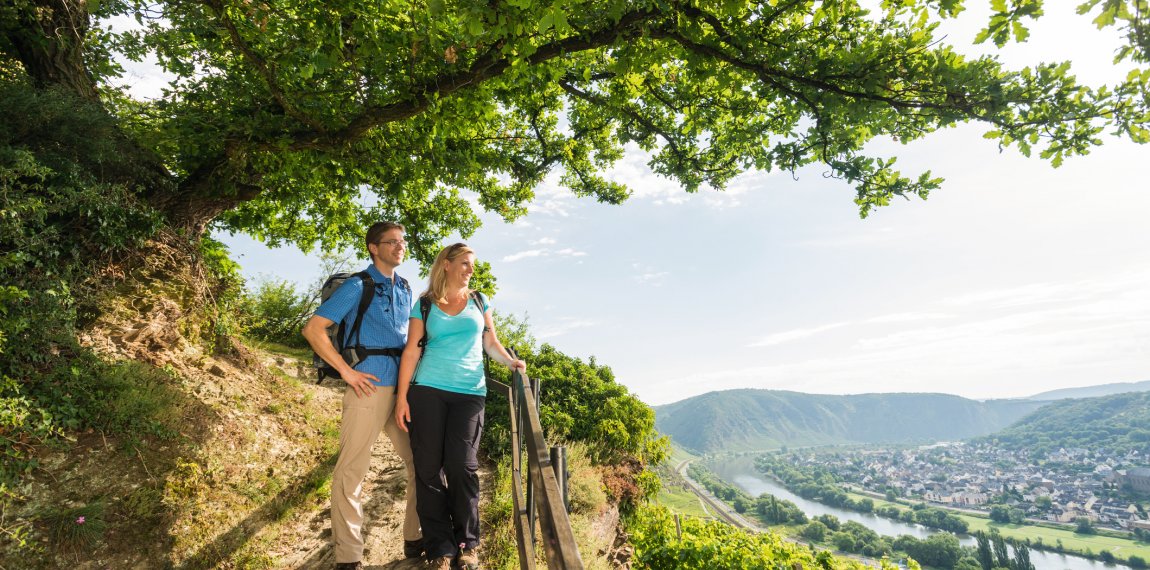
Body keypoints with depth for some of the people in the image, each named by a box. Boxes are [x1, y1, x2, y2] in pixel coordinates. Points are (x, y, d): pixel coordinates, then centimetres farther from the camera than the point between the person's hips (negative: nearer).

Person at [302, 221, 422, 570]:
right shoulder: (357, 286, -5)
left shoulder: (405, 289, 14)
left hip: (404, 388, 7)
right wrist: (346, 370, -12)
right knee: (351, 471, 1)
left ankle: (416, 539, 27)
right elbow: (313, 329, -10)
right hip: (370, 386, -6)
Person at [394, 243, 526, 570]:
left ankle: (466, 544, 13)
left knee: (462, 466, -4)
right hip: (428, 390, -1)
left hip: (470, 393, 1)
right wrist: (402, 397, -2)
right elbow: (412, 350, 3)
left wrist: (510, 361, -4)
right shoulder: (425, 305, 7)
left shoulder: (479, 302, 14)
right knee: (429, 468, 1)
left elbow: (491, 343, 15)